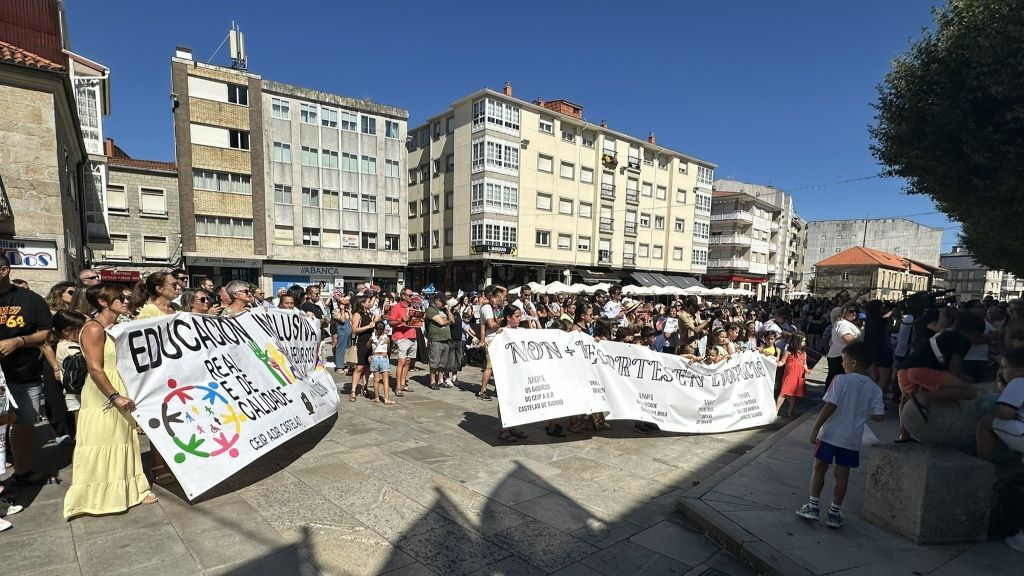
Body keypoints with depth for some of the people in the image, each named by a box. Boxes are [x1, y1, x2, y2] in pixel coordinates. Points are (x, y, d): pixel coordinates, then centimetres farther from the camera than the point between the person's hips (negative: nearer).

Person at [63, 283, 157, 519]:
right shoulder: (94, 328, -15)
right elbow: (95, 368, -20)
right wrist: (115, 397, -23)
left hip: (121, 394, 8)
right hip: (102, 398, -8)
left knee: (123, 442, 15)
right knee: (102, 446, 2)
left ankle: (127, 489, 27)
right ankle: (96, 497, 16)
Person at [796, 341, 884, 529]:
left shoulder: (841, 380, -13)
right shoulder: (874, 389, 0)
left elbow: (829, 407, -17)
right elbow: (879, 416, -2)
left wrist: (815, 429, -13)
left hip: (830, 434, -4)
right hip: (852, 438, 4)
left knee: (819, 468, 10)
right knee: (842, 474, 12)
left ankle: (813, 505, 12)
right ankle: (835, 512, 19)